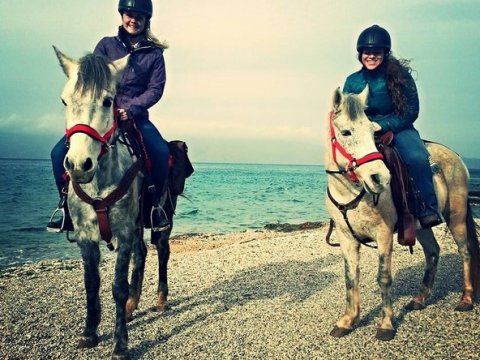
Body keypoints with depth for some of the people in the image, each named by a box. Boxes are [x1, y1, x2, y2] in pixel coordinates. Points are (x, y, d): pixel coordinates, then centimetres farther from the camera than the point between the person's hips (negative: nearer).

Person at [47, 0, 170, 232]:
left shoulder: (154, 53, 7)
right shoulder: (107, 45, 9)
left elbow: (156, 88, -2)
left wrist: (130, 109, -17)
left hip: (135, 116, -1)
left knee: (161, 152, -28)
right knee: (60, 152, -16)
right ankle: (69, 211, -2)